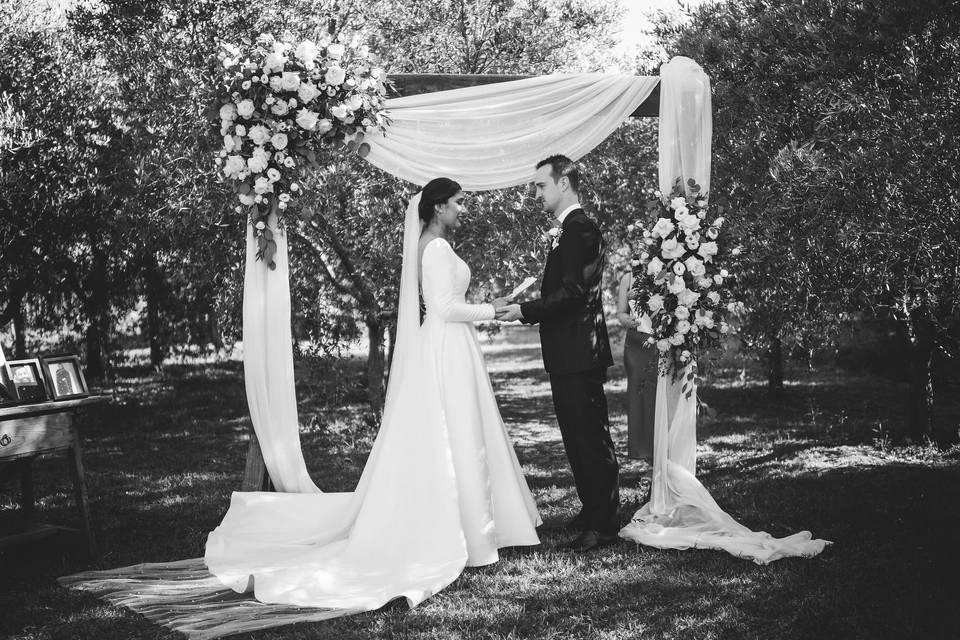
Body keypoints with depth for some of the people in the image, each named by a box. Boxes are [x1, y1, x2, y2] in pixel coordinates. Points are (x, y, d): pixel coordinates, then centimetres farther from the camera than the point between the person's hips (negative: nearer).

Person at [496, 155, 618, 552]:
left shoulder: (578, 229, -14)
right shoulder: (576, 228, 17)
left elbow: (571, 292, -22)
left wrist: (525, 310, -20)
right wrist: (527, 310, 12)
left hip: (578, 355, -11)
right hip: (574, 354, 11)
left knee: (589, 438, -5)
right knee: (582, 437, 16)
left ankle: (603, 523, 2)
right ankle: (596, 512, 26)